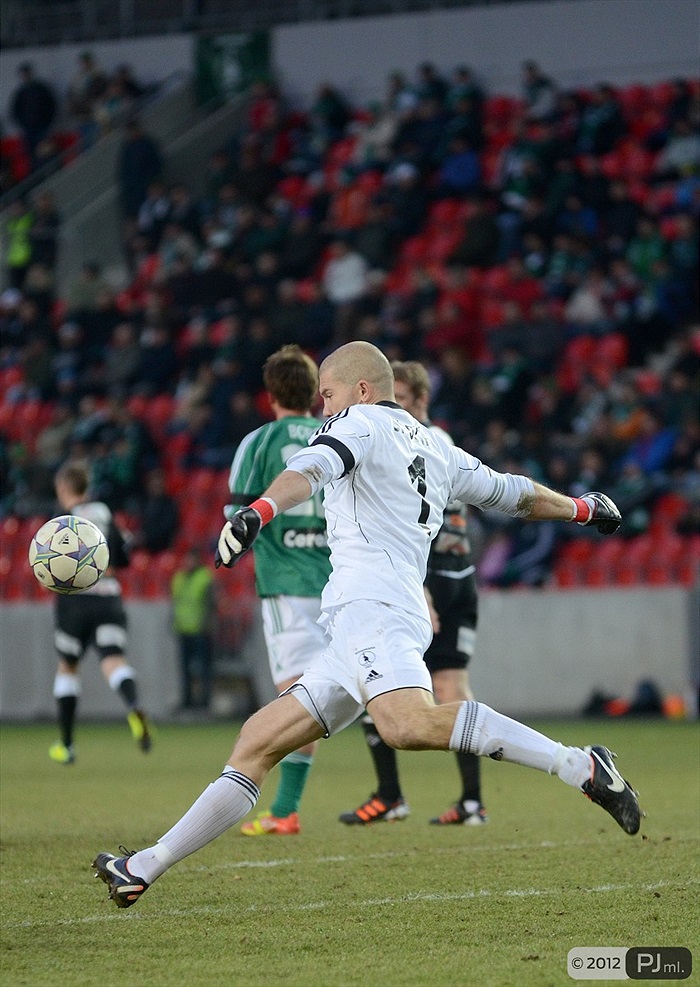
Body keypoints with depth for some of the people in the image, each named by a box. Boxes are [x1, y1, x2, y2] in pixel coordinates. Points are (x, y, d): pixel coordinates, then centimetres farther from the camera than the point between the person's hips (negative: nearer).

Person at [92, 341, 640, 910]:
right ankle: (144, 869, 11)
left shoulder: (360, 422, 8)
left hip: (371, 604, -10)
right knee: (257, 742, 10)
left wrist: (260, 511, -34)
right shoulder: (435, 449, 30)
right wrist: (582, 508, 59)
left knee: (410, 725, -36)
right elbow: (511, 494, 41)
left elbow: (314, 468, -14)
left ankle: (580, 767, -39)